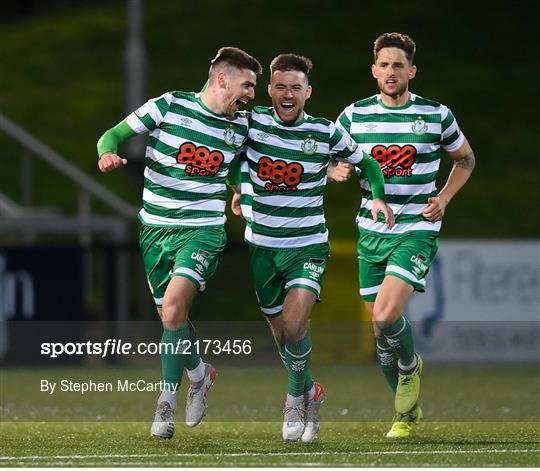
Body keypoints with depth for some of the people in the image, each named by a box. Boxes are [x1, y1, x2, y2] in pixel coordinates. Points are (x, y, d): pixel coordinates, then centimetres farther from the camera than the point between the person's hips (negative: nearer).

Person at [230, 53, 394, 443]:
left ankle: (296, 397, 2)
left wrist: (379, 197, -6)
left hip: (307, 244, -3)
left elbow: (366, 161, 9)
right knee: (281, 334, 8)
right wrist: (238, 189, 7)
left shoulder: (326, 133, -7)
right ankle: (310, 394, 32)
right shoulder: (252, 123, -4)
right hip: (261, 246, 3)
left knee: (294, 326, -21)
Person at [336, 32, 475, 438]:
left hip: (417, 230, -4)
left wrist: (444, 198, 0)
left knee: (387, 316, -22)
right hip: (372, 231, 4)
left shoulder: (436, 115, -2)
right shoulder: (355, 115, 2)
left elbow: (465, 158, 14)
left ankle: (410, 366, 10)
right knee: (381, 327, 6)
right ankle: (408, 409, 25)